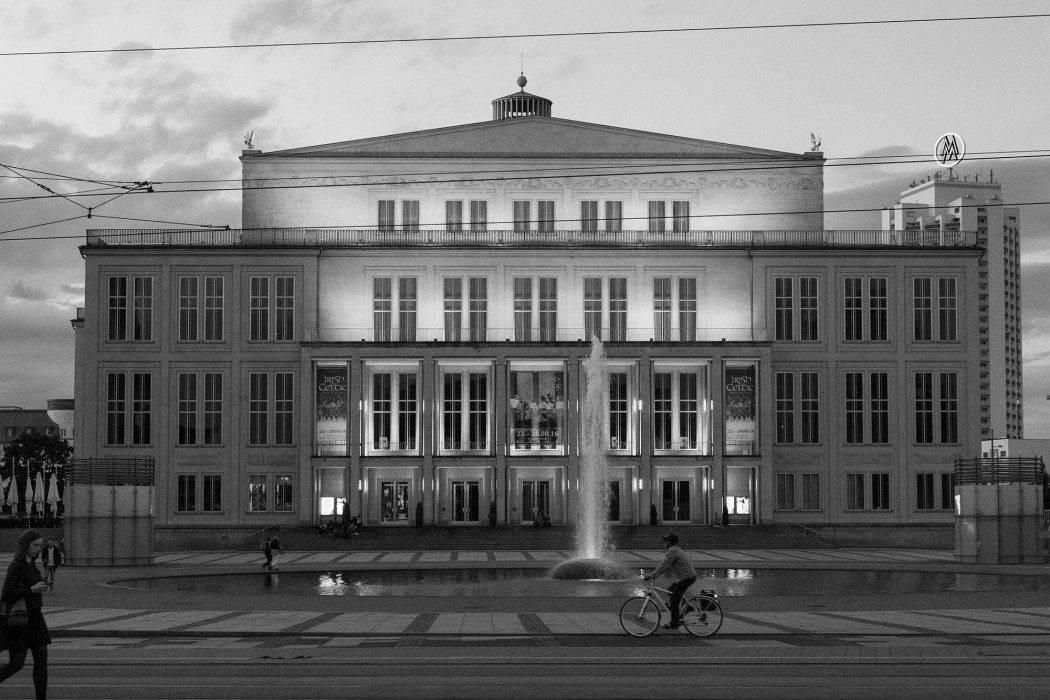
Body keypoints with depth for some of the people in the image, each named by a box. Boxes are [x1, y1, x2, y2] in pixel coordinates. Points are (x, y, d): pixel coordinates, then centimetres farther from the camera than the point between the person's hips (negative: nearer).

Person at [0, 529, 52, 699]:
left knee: (42, 660, 1)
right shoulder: (16, 566, -15)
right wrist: (32, 590, -18)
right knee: (16, 664, -6)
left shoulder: (30, 564, 12)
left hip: (34, 619, 8)